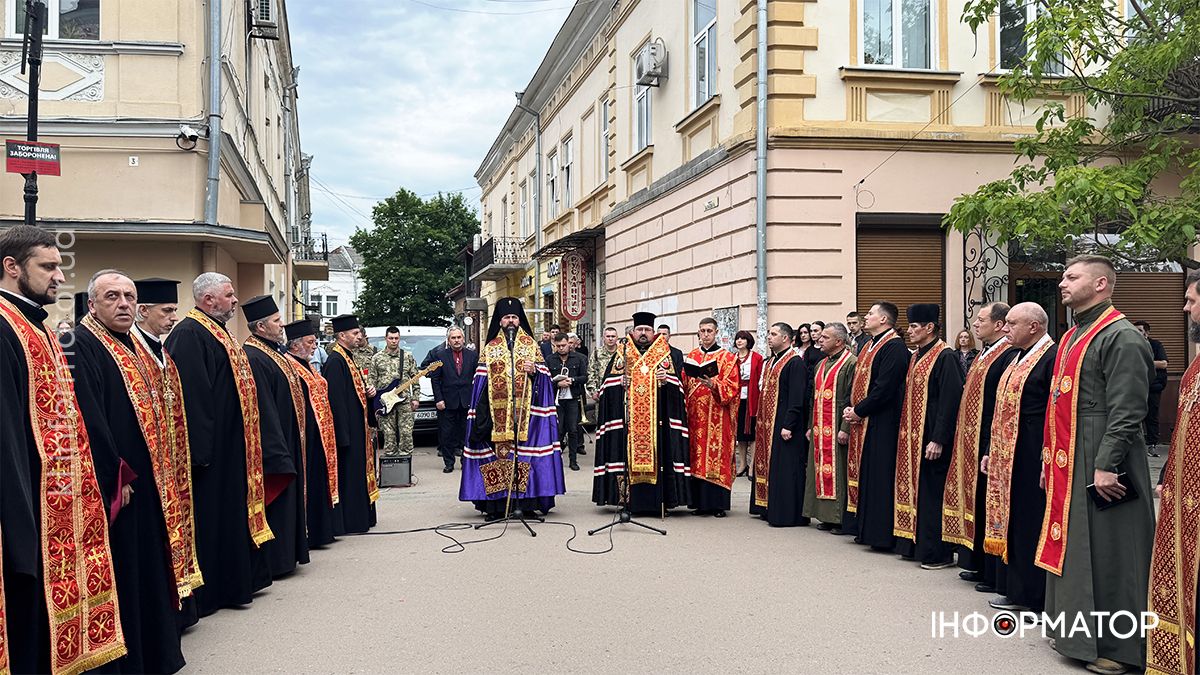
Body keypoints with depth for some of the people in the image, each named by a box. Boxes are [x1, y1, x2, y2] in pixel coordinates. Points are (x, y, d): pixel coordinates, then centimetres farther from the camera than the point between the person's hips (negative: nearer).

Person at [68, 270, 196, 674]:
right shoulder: (81, 347, -12)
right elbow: (88, 421, -21)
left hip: (147, 485, 9)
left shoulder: (137, 350, 16)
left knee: (149, 574, 16)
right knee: (121, 577, -2)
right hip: (114, 490, -9)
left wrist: (160, 478, 15)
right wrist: (116, 480, -20)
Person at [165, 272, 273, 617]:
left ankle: (238, 580, 26)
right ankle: (208, 591, 5)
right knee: (210, 515, -3)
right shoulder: (189, 335, -16)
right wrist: (200, 448, -27)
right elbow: (190, 393, -24)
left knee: (232, 514, 16)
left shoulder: (218, 332, 17)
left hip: (232, 446, 11)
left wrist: (248, 441, 22)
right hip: (212, 445, -11)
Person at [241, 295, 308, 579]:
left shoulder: (272, 352, 14)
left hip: (286, 441, 11)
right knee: (275, 499, -4)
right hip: (272, 444, -11)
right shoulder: (254, 358, -19)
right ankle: (273, 561, 4)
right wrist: (277, 452, -25)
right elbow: (262, 409, -24)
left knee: (287, 499, 16)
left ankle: (285, 554, 25)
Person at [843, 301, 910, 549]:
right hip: (861, 422, 10)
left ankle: (881, 533, 0)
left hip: (881, 424, -10)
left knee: (879, 476, -6)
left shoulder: (894, 347, -14)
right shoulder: (869, 346, 16)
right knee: (862, 472, 13)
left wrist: (859, 411, -15)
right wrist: (850, 408, 3)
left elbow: (885, 387, -21)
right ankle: (865, 528, 21)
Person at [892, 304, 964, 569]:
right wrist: (905, 434, 14)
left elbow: (950, 400, -19)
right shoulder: (917, 357, 14)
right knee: (915, 490, 12)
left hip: (931, 437, -9)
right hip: (912, 437, 9)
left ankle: (938, 554, 3)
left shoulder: (945, 357, -13)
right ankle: (916, 545, 20)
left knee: (932, 494, -4)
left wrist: (939, 439, -22)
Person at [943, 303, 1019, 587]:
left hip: (989, 443, -10)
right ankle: (978, 565, 24)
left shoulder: (1008, 355, -16)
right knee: (975, 502, 14)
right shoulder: (982, 356, 15)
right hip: (970, 442, 10)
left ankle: (994, 574, 6)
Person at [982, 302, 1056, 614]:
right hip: (1007, 456, 9)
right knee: (1011, 522, 13)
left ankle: (1038, 597, 8)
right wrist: (991, 451, 18)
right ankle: (1016, 590, 23)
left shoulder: (1052, 357, -14)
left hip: (1033, 457, -9)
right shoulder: (1016, 358, 15)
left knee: (1032, 526, -2)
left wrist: (1048, 459, -21)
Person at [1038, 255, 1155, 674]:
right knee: (1072, 549, 15)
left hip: (1098, 466, -9)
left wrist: (1106, 465, -23)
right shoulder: (1073, 336, 16)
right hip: (1068, 466, 9)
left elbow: (1126, 410, -19)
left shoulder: (1121, 338, -13)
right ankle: (1076, 630, 27)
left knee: (1105, 555, -3)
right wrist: (1051, 459, 18)